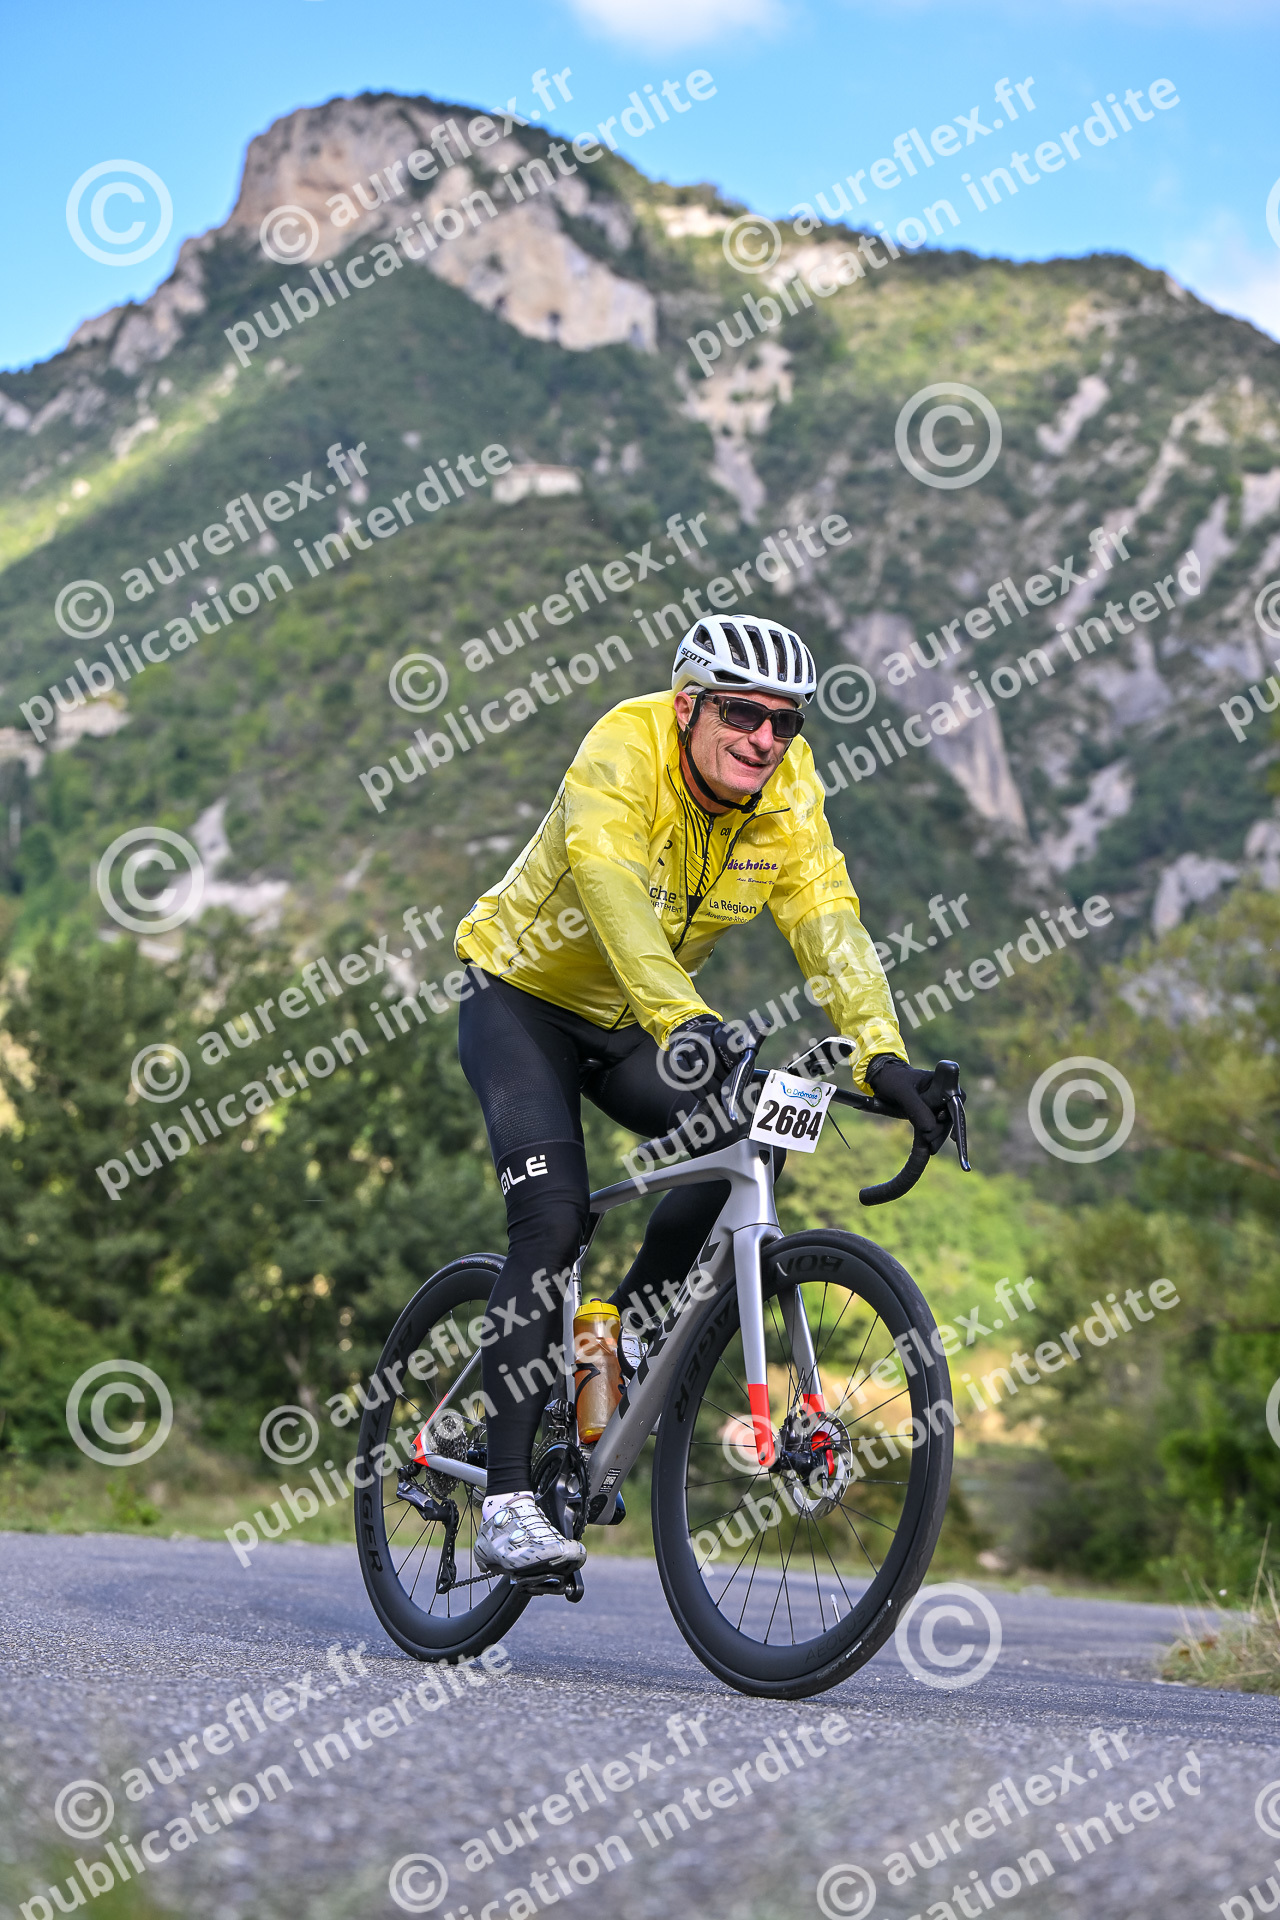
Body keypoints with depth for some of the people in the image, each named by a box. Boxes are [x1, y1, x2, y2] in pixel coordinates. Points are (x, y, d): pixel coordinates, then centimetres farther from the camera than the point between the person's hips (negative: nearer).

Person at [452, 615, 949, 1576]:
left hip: (632, 1023, 5)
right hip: (523, 997, -5)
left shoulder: (785, 790, -14)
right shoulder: (624, 751, -29)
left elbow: (829, 920, -23)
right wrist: (684, 1019, -59)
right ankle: (507, 1499, -20)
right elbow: (612, 891, -44)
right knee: (553, 1214, -23)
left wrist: (883, 1055, -39)